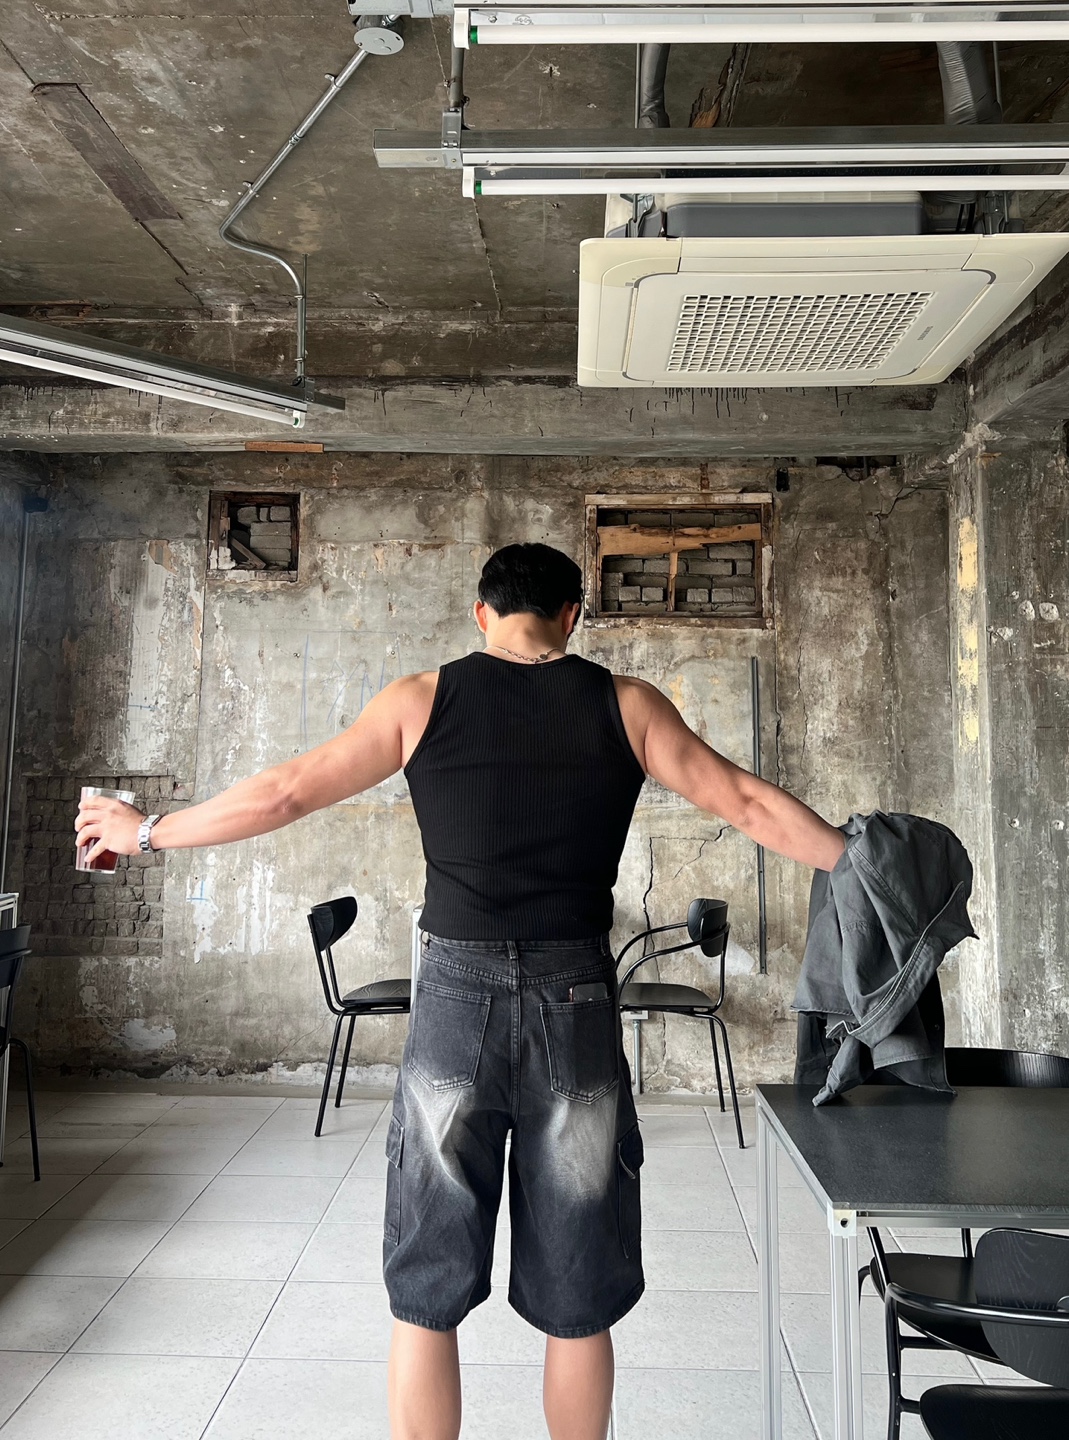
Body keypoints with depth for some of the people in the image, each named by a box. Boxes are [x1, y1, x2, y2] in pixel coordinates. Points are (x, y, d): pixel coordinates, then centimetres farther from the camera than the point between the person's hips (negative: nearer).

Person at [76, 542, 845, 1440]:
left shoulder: (422, 700, 1)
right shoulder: (628, 706, 2)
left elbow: (282, 794, 4)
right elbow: (745, 804, 3)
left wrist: (145, 832, 17)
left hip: (457, 1002, 0)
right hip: (577, 1005, 1)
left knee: (427, 1298, 15)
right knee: (576, 1307, 15)